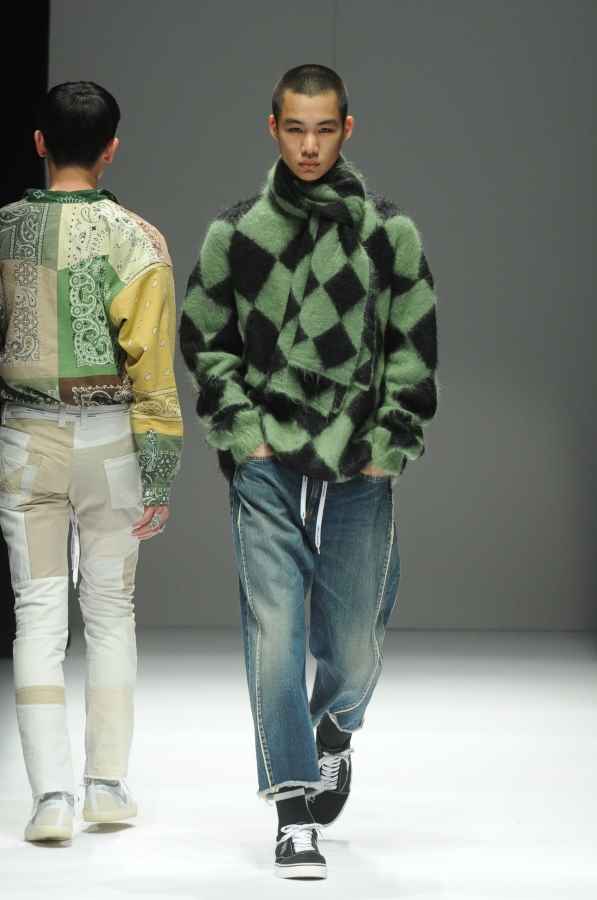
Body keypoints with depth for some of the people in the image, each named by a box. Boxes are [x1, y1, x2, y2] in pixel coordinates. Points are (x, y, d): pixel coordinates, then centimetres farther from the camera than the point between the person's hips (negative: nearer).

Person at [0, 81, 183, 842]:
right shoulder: (133, 239, -8)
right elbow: (152, 368, -11)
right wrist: (159, 478, -6)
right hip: (108, 438, -1)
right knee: (110, 612, 11)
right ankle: (108, 784, 16)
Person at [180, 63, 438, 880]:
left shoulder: (391, 233, 2)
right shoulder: (233, 234, 3)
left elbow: (414, 351, 5)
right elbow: (206, 342, 10)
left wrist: (389, 445, -2)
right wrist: (241, 432, 0)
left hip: (360, 473, 1)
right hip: (266, 470, -1)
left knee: (354, 641, 7)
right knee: (274, 635, -9)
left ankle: (333, 733, 40)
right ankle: (295, 814, -2)